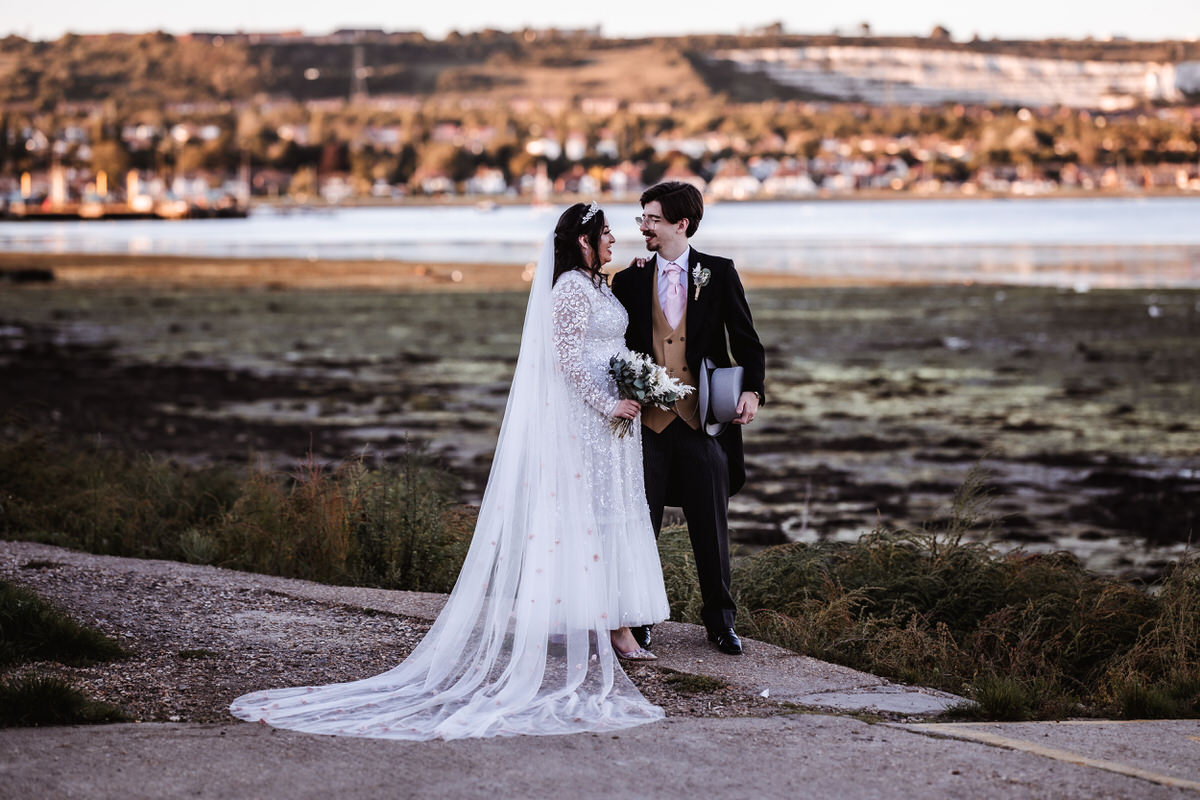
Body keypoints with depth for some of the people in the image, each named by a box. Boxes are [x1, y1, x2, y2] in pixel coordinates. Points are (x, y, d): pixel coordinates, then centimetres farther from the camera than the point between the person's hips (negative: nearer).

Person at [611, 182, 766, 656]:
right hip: (649, 421, 1)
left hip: (704, 418, -1)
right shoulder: (630, 281, 8)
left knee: (712, 526, 5)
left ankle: (720, 621, 17)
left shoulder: (718, 273, 4)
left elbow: (745, 340, 4)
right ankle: (637, 619, 14)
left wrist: (752, 389, -10)